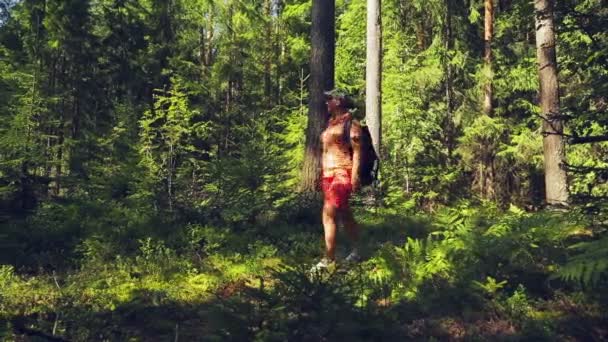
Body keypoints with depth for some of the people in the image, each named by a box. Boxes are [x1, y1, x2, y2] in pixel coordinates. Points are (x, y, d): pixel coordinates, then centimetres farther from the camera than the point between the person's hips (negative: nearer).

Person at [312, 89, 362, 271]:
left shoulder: (350, 123, -7)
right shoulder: (331, 123, 15)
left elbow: (357, 151, -12)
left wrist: (355, 175, -19)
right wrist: (321, 174, 16)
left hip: (342, 173, -8)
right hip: (328, 173, 8)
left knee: (329, 214, -14)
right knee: (344, 214, 15)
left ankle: (329, 259, -11)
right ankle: (356, 251, 28)